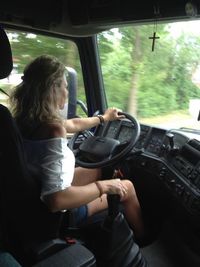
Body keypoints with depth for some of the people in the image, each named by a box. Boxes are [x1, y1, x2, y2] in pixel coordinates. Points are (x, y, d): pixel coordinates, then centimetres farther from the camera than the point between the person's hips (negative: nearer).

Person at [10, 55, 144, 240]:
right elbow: (56, 200, -39)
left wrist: (104, 118, 24)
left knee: (100, 169, 23)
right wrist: (103, 186, -25)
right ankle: (142, 237, 35)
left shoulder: (26, 118, -6)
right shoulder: (52, 131, -34)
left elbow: (73, 124, 10)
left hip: (34, 199, 8)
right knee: (126, 188, 8)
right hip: (58, 212, -8)